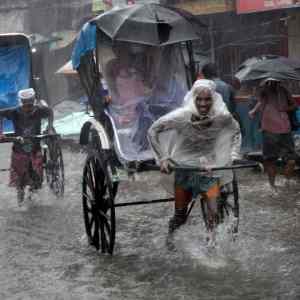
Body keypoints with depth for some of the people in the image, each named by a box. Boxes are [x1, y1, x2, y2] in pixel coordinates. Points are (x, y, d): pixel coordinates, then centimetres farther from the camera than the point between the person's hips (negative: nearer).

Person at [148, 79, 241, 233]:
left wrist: (234, 156, -1)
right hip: (184, 169, -1)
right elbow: (153, 131, -10)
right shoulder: (181, 116, -22)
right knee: (179, 215, 11)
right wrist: (162, 158, -12)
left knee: (215, 215, -3)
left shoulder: (222, 117, -17)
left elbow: (236, 131, 6)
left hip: (210, 169, 1)